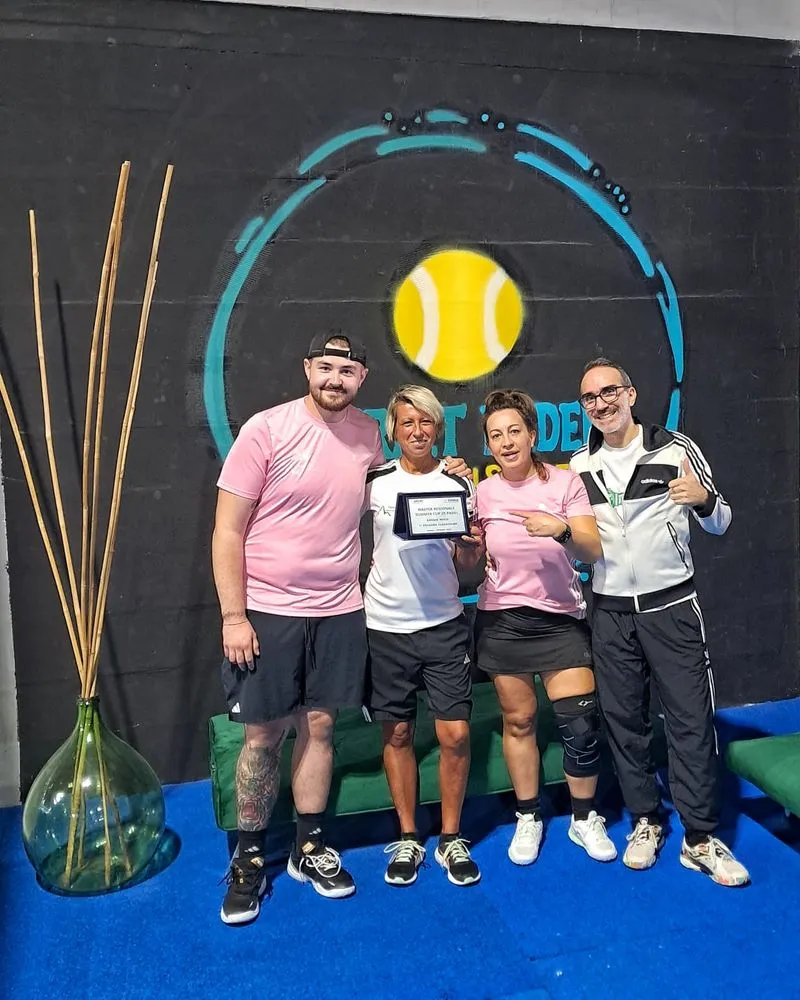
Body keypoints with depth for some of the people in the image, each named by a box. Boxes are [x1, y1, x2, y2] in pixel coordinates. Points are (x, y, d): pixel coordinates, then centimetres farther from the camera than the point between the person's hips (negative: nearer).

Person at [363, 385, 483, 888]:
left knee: (456, 733, -1)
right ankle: (408, 839, 24)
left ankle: (451, 838, 18)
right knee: (397, 733, 8)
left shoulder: (460, 484, 2)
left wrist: (470, 547, -15)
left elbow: (465, 565, 6)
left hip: (444, 625, 0)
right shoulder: (374, 482, 0)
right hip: (385, 625, 0)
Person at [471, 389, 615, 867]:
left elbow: (593, 550, -9)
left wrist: (562, 529, -28)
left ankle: (585, 818, 19)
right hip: (502, 621, 1)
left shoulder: (565, 482, -2)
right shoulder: (482, 492, 3)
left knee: (582, 724, -5)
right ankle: (528, 819, 27)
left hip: (561, 618, -1)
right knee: (518, 721, 8)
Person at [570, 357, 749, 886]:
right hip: (611, 611, 3)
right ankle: (646, 821, 27)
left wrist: (705, 500, -20)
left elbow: (720, 524, 0)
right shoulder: (579, 466, 6)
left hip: (671, 605, -3)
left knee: (692, 718, -1)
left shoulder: (675, 448, -4)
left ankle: (700, 838, 12)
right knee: (624, 719, 10)